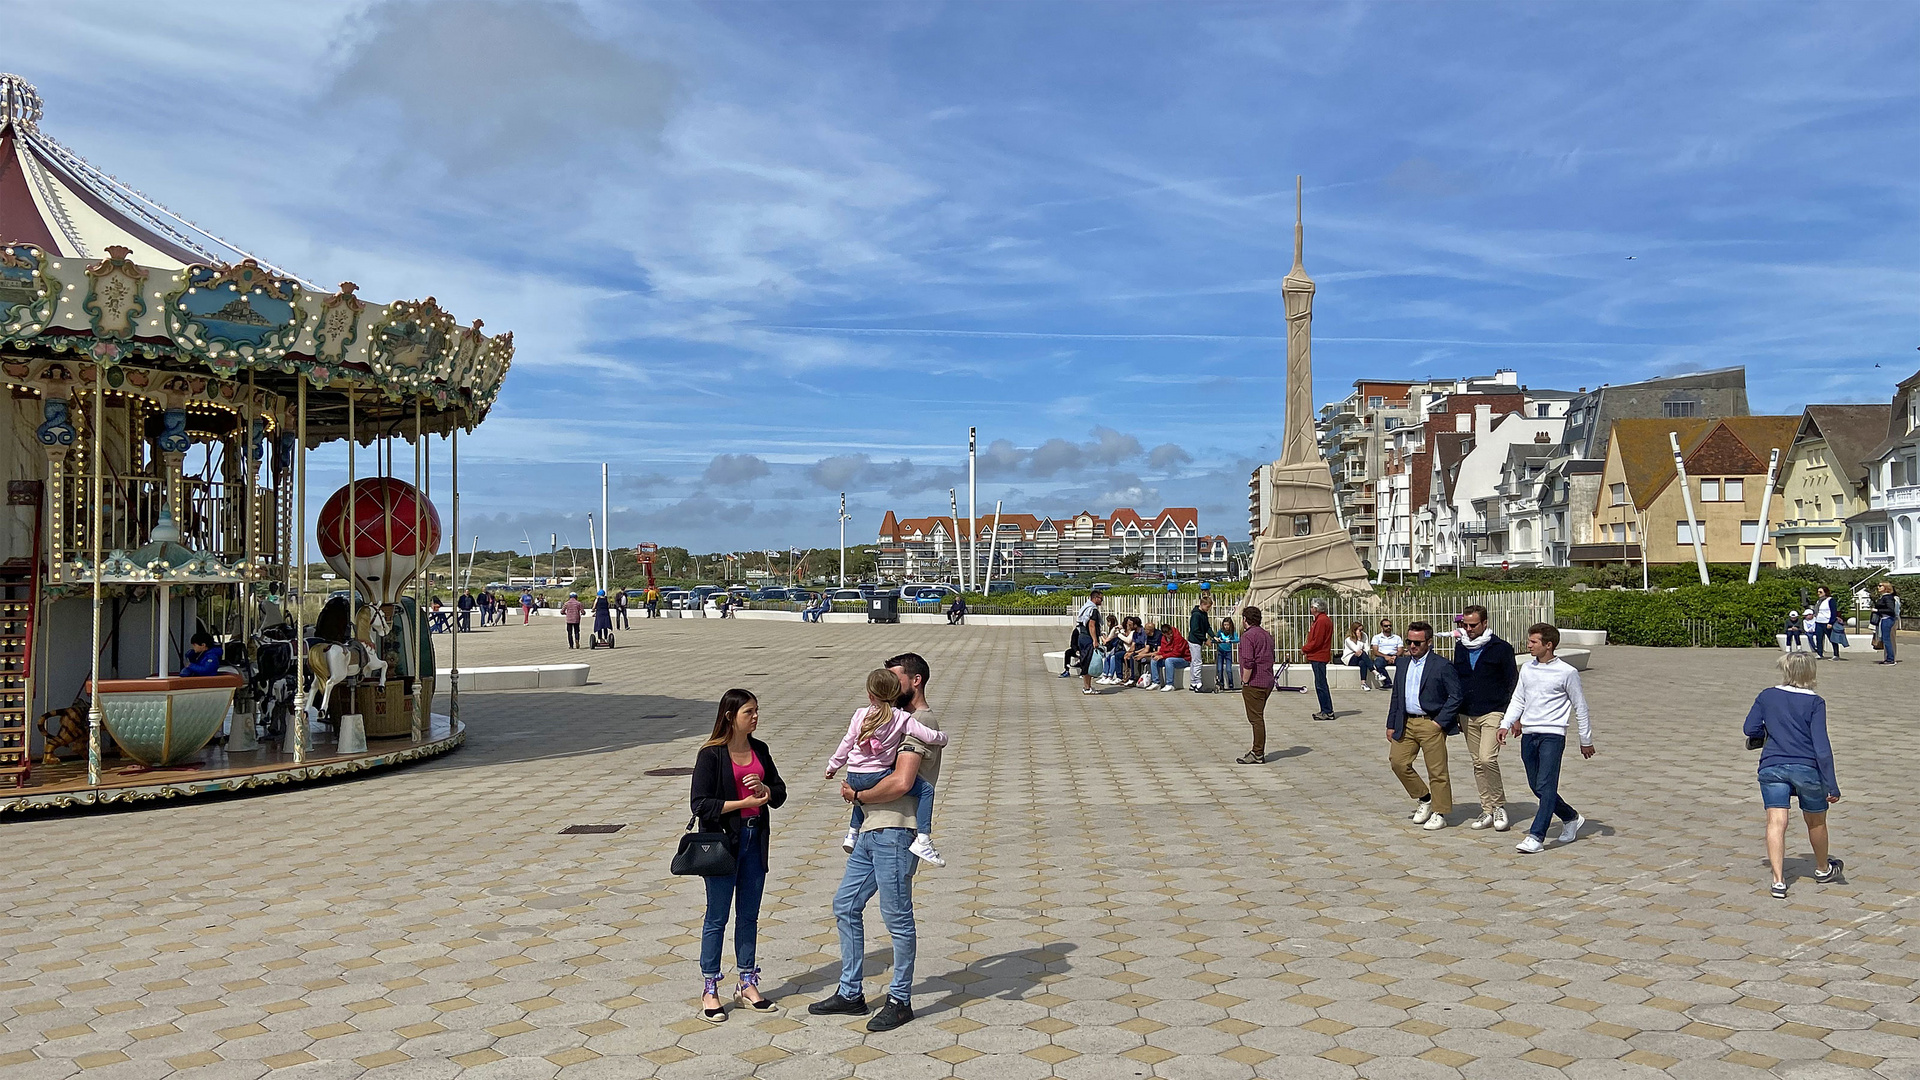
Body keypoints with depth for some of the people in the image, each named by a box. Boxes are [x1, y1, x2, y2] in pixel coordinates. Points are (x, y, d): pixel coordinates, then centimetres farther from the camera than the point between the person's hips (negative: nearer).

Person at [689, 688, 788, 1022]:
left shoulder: (760, 750, 7)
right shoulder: (711, 754, -11)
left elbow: (780, 792, 13)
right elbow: (701, 804, -15)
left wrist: (765, 789, -10)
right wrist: (744, 803, -20)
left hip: (755, 839, 6)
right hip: (723, 841, -6)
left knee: (749, 916, 13)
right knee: (717, 917, 3)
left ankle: (747, 984, 23)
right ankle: (709, 990, 12)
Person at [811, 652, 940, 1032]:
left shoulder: (921, 722, -12)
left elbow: (901, 783, -23)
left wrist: (858, 796, -9)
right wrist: (856, 787, 7)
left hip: (895, 833, -11)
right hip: (872, 830, 11)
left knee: (897, 918, 0)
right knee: (845, 906, 14)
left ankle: (900, 1001, 12)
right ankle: (850, 993, 23)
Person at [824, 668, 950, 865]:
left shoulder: (860, 715, 5)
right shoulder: (902, 718, -4)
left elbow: (846, 744, 11)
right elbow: (930, 736, -7)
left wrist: (833, 766, 25)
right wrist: (943, 738, 16)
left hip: (853, 778, 5)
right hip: (877, 776, -5)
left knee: (863, 792, 41)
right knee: (925, 789, -2)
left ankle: (852, 833, 46)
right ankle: (923, 840, -14)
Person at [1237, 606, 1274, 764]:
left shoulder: (1248, 636, -13)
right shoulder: (1267, 635, 16)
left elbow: (1248, 663, -21)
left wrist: (1244, 683, -14)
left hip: (1254, 683, -9)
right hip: (1268, 682, 9)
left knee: (1256, 719, -5)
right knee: (1258, 718, 17)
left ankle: (1258, 755, -3)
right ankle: (1257, 750, 22)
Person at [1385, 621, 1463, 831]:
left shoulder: (1442, 667, -7)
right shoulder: (1402, 664, 12)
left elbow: (1456, 696, -9)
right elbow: (1396, 696, 17)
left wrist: (1440, 721, -13)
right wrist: (1391, 725, 12)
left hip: (1431, 724, -6)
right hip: (1406, 724, 6)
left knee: (1436, 770, -1)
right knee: (1398, 761, 2)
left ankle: (1439, 813, 11)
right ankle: (1423, 799, 22)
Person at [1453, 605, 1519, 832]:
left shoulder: (1501, 648, -5)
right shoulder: (1460, 647, 10)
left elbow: (1513, 682, -4)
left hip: (1493, 713, -6)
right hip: (1467, 715, 6)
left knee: (1487, 758, -18)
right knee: (1477, 763, 8)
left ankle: (1499, 805, -1)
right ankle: (1488, 811, 15)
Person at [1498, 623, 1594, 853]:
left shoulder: (1566, 672, -6)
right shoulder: (1527, 669, 9)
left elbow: (1580, 707, 1)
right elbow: (1518, 700, 16)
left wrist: (1586, 740, 5)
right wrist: (1506, 724, 2)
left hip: (1552, 735, -6)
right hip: (1528, 735, 6)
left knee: (1545, 786, -13)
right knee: (1536, 786, 11)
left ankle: (1536, 836, -12)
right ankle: (1571, 818, 32)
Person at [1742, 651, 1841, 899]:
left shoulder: (1767, 696, 4)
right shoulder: (1815, 702, -3)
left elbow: (1750, 729, 1)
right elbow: (1821, 745, -9)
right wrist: (1831, 785, -9)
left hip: (1772, 766, 1)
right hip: (1807, 768, -1)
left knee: (1776, 822, -6)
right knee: (1816, 822, 20)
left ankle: (1778, 880, -18)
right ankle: (1823, 869, 42)